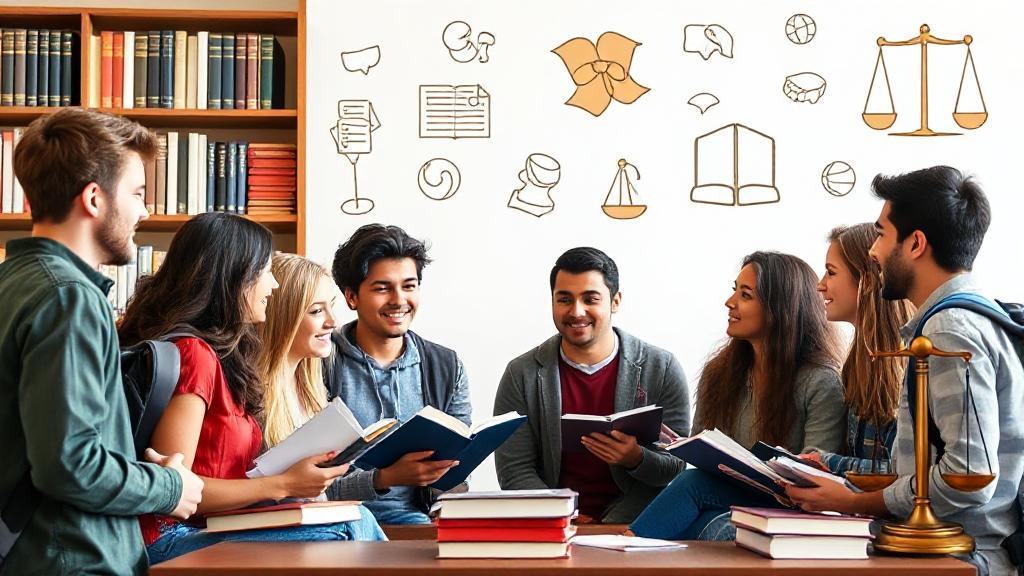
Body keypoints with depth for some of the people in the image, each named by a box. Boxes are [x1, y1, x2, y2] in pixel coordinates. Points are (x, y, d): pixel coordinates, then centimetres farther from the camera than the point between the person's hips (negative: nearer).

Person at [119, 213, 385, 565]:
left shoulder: (218, 353, 17)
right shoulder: (194, 352, -13)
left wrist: (296, 473, 1)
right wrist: (283, 485, -14)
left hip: (209, 528, 9)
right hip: (174, 540, -9)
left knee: (357, 521, -10)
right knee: (349, 531, -21)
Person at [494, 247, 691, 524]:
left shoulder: (663, 369, 2)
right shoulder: (522, 375, 2)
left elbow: (675, 467, 3)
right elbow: (514, 472, -1)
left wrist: (636, 459, -19)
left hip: (633, 522, 0)